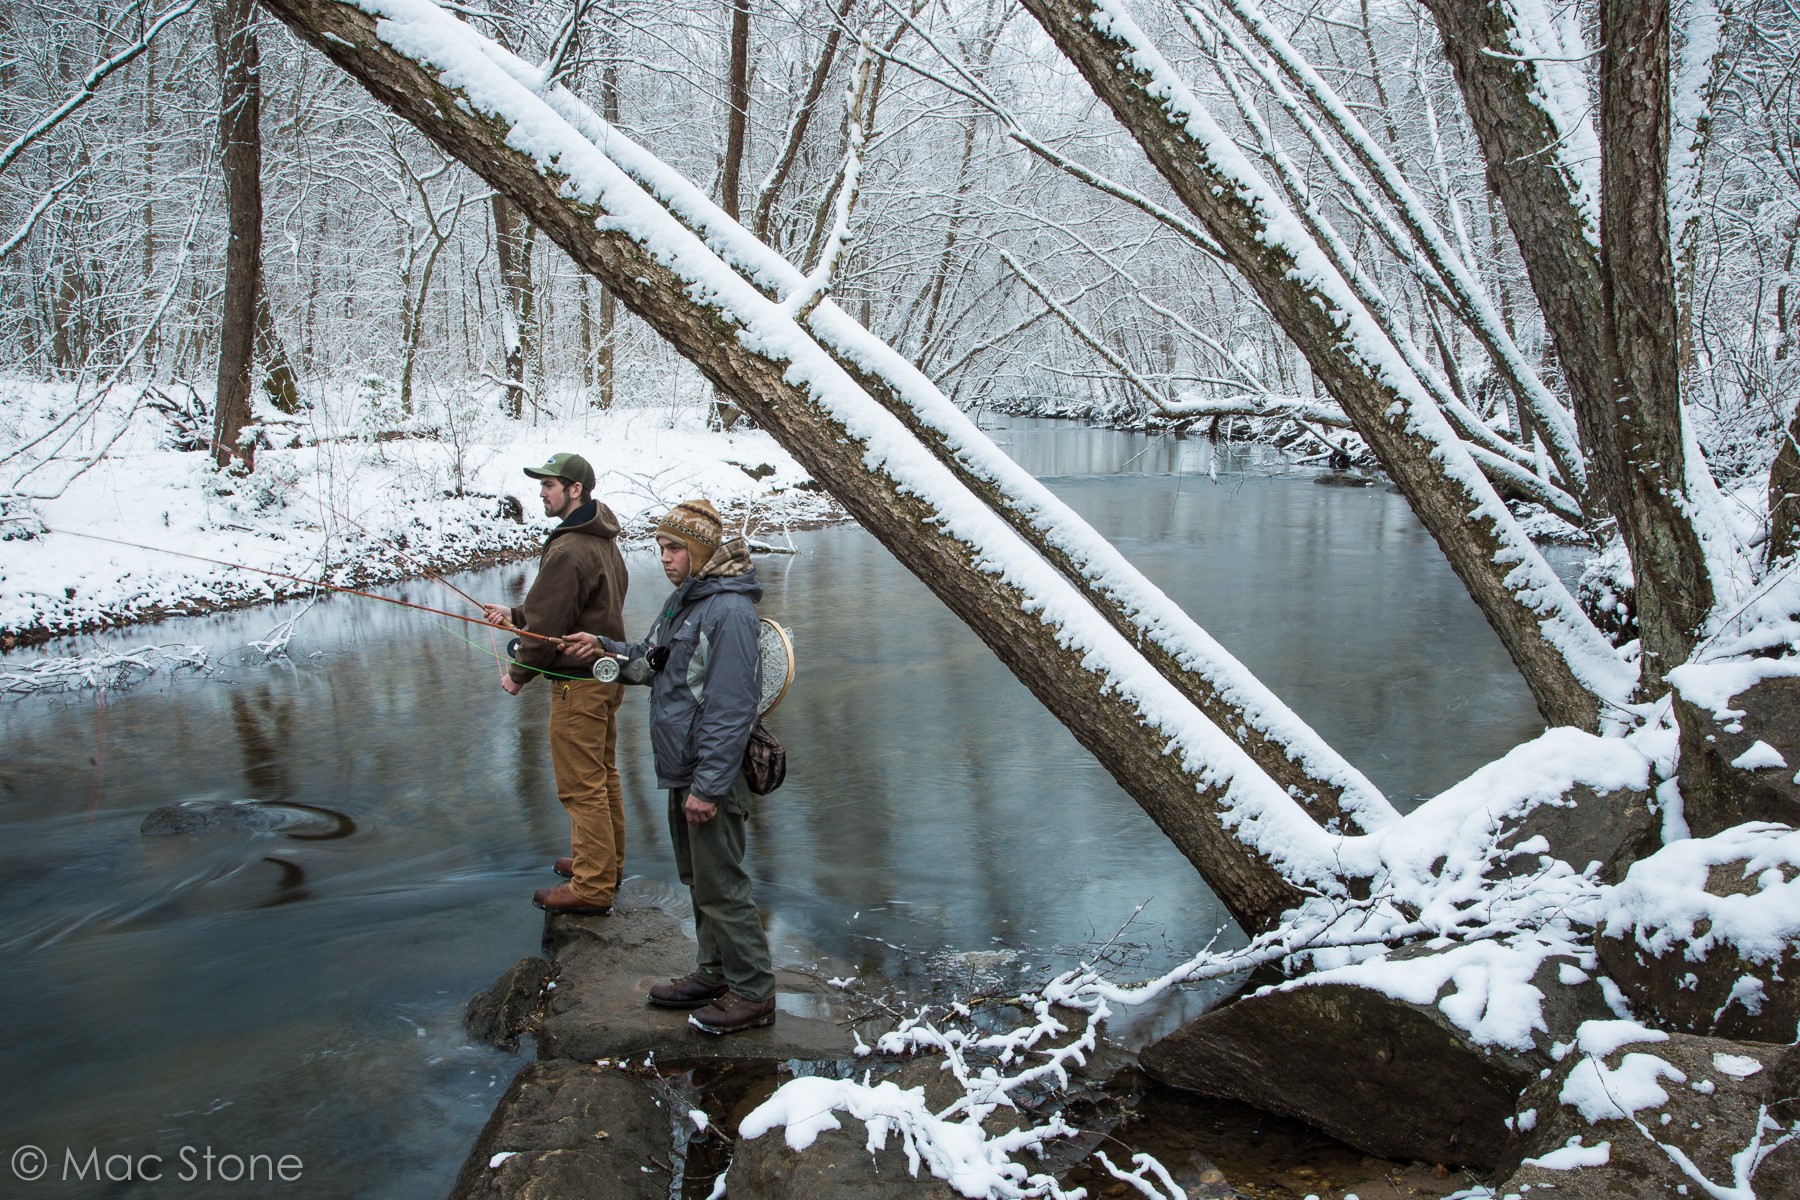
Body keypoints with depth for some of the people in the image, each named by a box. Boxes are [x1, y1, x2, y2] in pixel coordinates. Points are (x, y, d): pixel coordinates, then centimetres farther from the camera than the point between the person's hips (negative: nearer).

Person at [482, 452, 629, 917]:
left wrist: (518, 674, -4)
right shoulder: (604, 541, 10)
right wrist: (515, 614, 16)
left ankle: (591, 889, 4)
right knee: (602, 776, 19)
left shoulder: (567, 551, -22)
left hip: (578, 682, -10)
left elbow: (548, 625, -18)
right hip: (608, 672, 10)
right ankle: (605, 863, 32)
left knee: (581, 786, -3)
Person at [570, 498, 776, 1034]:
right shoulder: (682, 600, 13)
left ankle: (753, 993, 10)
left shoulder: (729, 611, -20)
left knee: (721, 887, -2)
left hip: (713, 778, -10)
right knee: (697, 879, 19)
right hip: (682, 771, 10)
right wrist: (608, 649, 2)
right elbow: (652, 663, 21)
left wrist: (708, 786, -24)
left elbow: (731, 708, -23)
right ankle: (714, 974, 34)